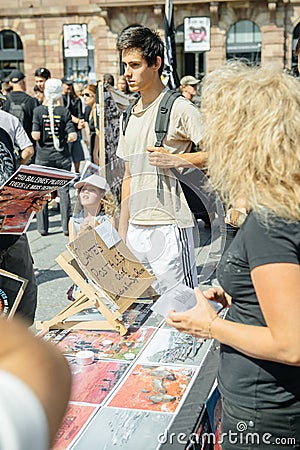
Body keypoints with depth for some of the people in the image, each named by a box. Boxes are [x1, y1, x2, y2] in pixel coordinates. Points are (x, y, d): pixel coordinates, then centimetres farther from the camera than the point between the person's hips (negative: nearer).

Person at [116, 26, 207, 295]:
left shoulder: (178, 108, -7)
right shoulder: (130, 115, 16)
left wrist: (174, 159, -17)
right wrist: (122, 231, 17)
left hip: (168, 225, -7)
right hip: (136, 228, 7)